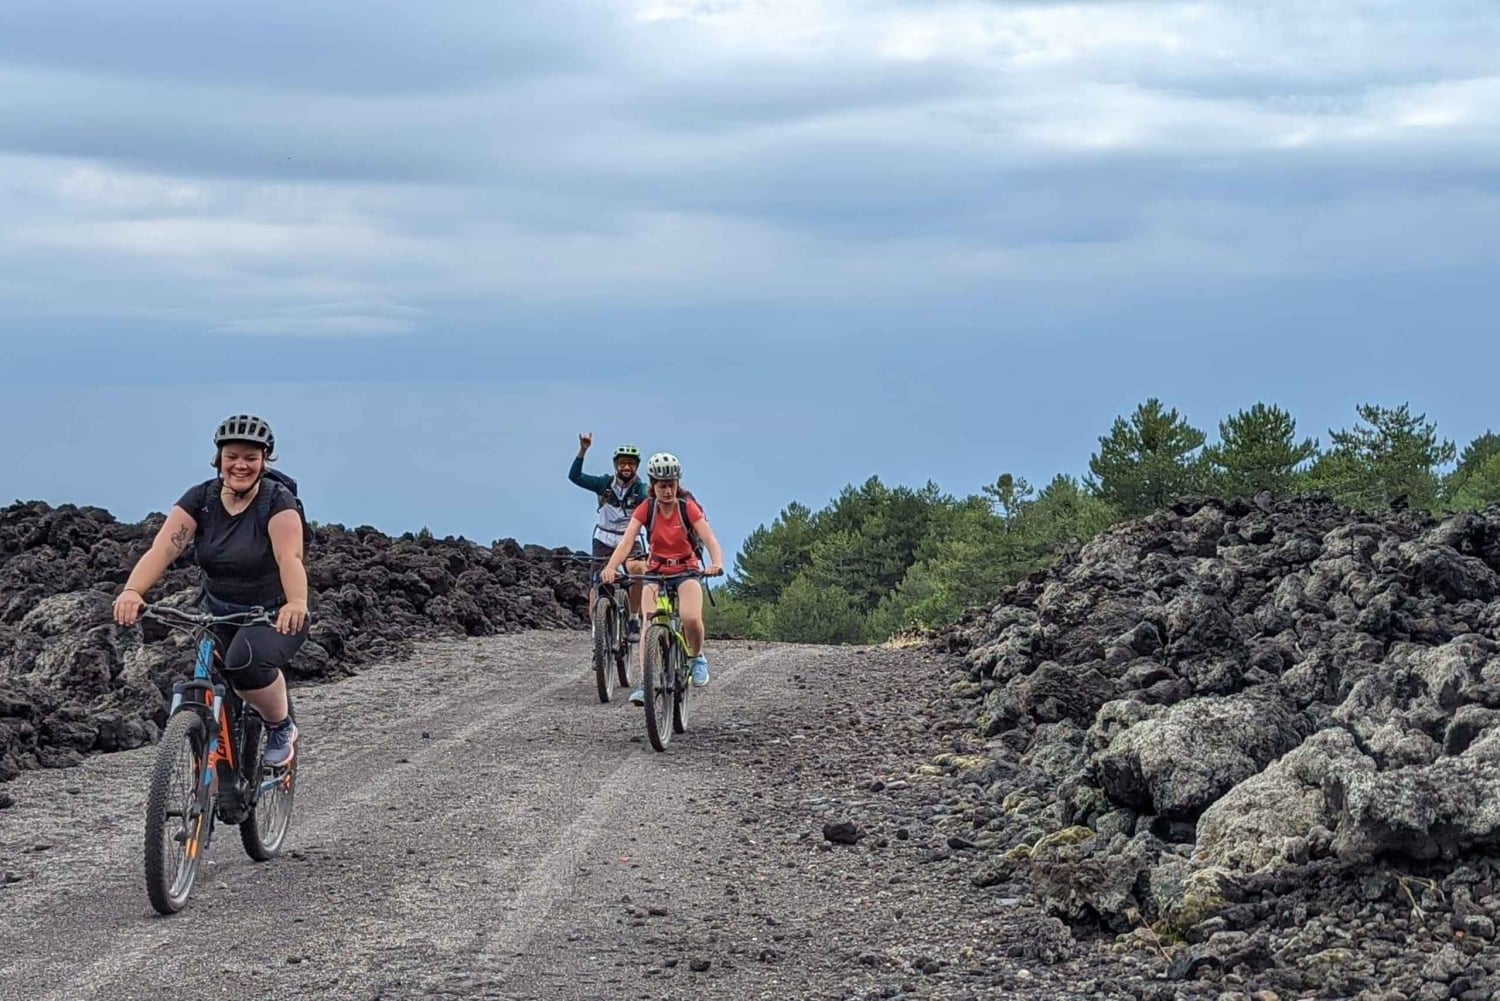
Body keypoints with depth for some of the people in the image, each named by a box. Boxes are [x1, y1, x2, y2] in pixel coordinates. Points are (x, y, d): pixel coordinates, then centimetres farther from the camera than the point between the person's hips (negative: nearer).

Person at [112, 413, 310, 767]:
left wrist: (297, 603, -53)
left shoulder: (277, 500, -16)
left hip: (275, 616, -5)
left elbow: (289, 557, -32)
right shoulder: (200, 499, -6)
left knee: (246, 661, -34)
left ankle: (282, 728, -7)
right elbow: (163, 548, -21)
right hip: (219, 614, 5)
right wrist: (132, 591, -40)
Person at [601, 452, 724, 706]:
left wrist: (716, 563, -43)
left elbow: (710, 540, -21)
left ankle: (697, 657, 3)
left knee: (691, 619, -28)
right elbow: (626, 542, -20)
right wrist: (610, 567, -39)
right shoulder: (645, 510, -9)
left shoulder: (688, 508, -11)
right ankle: (646, 684, -22)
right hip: (656, 572, 1)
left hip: (687, 571, -1)